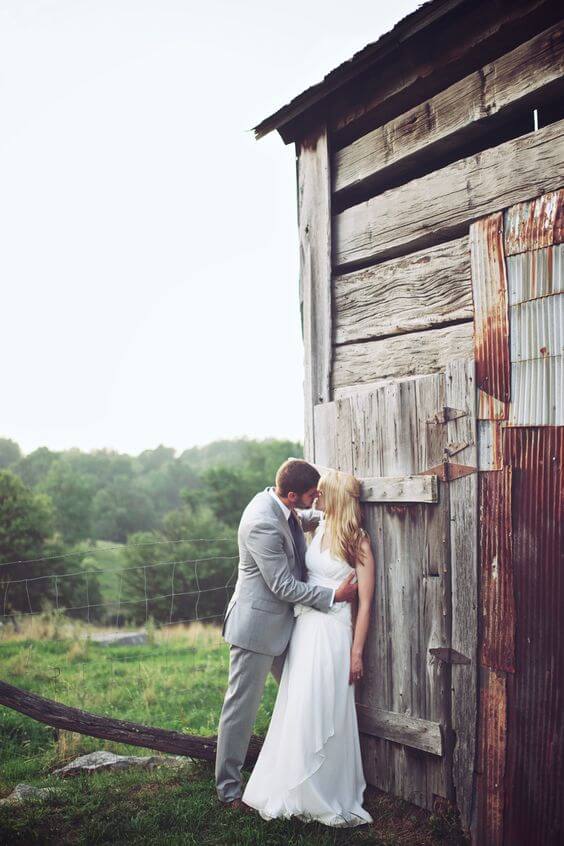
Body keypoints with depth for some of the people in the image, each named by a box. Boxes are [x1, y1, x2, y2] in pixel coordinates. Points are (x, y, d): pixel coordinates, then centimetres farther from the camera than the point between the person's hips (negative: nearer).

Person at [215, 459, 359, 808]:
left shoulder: (280, 505, -1)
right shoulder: (263, 524, -28)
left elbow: (307, 517, 25)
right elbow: (283, 586, -23)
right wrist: (333, 595, -18)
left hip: (284, 623, 10)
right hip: (258, 625, -10)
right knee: (242, 707, 2)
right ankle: (229, 789, 14)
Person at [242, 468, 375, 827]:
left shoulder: (358, 541, -9)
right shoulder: (320, 528, 9)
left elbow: (365, 603, -8)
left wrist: (356, 653, -10)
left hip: (332, 633, -6)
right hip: (304, 627, 6)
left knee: (323, 713, 0)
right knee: (299, 710, 10)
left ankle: (327, 798, 15)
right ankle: (297, 791, 24)